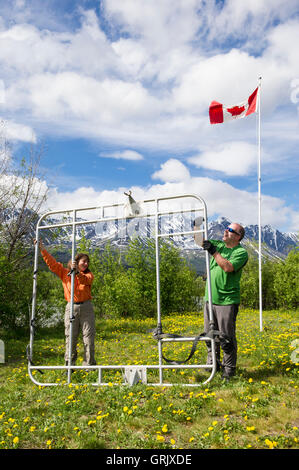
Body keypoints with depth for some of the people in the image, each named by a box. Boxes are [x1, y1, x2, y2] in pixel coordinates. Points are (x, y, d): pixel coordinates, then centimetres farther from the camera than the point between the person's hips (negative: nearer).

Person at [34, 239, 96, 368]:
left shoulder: (88, 274, 5)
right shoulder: (64, 272, 8)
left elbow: (85, 280, -18)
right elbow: (51, 262, 2)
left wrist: (77, 272, -37)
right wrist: (42, 249, -6)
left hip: (86, 307, 0)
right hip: (71, 308, 0)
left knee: (88, 336, 1)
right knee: (70, 337, 2)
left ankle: (89, 364, 9)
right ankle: (69, 365, 9)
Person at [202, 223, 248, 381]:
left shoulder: (241, 252, -7)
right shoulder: (218, 244, 12)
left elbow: (228, 267, -22)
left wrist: (213, 251, -20)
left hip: (227, 301, -6)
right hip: (210, 298, 6)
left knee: (226, 338, 0)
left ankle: (229, 368, 14)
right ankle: (212, 364, 29)